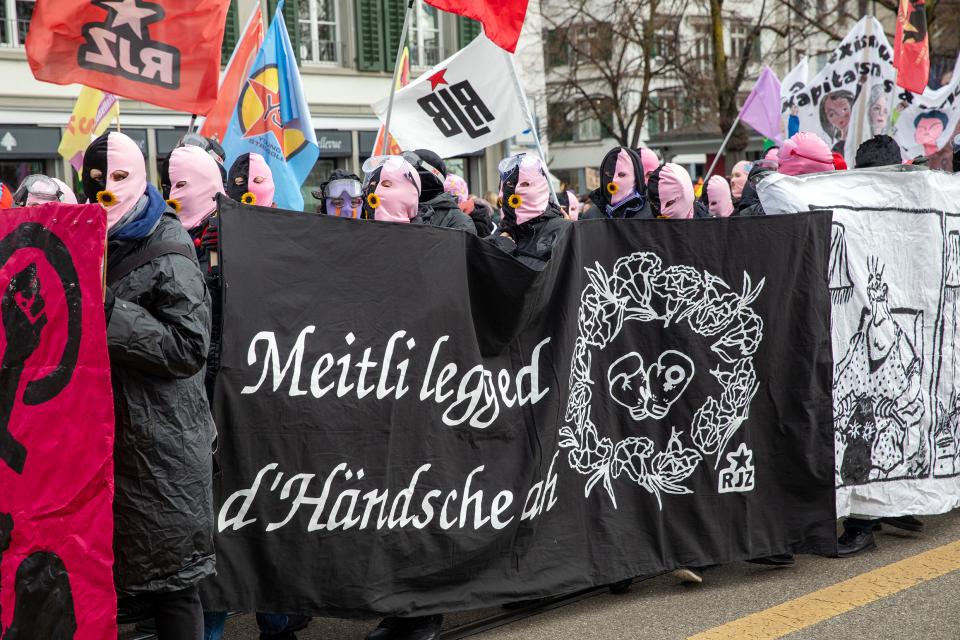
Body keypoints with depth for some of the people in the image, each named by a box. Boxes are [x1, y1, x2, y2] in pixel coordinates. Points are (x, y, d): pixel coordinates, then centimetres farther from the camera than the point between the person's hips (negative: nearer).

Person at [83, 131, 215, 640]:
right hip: (101, 436, 7)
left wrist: (109, 313, -24)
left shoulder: (167, 254, -9)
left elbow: (190, 348, -19)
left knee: (171, 581, 1)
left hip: (161, 448, -7)